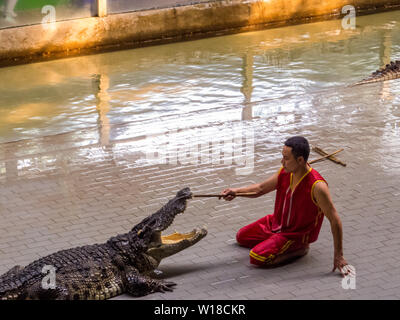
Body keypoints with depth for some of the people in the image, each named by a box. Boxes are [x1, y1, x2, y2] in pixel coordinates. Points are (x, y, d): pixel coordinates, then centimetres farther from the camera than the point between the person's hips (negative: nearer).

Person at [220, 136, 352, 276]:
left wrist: (338, 256, -26)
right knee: (241, 237, 19)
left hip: (298, 233, -8)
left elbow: (334, 220, -27)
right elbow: (260, 188, 5)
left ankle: (300, 248, -5)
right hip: (277, 222, 8)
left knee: (257, 257, -21)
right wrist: (236, 191, -16)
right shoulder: (284, 172, -11)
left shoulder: (317, 186, -32)